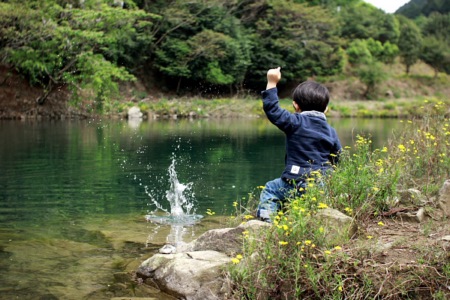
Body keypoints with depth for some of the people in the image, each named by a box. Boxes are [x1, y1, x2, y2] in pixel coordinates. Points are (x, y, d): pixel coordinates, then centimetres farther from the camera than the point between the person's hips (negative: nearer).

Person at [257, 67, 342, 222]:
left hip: (297, 184, -4)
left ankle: (266, 218, 1)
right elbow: (337, 160, 14)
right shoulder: (331, 131, 9)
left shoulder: (295, 122, -7)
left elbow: (272, 109, -6)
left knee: (270, 189, 15)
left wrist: (271, 83, -1)